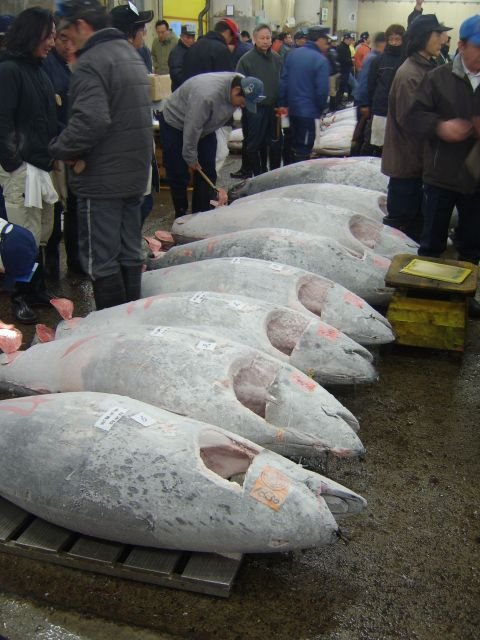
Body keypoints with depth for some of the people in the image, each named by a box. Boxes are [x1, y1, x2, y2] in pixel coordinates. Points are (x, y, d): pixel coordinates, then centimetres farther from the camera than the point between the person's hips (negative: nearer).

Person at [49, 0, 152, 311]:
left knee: (101, 261, -1)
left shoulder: (91, 62, -17)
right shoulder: (131, 54, 13)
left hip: (102, 179, -9)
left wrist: (62, 149, -13)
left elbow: (90, 120, -30)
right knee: (130, 253, 16)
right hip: (135, 175, 9)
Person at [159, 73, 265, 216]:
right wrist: (191, 159, -17)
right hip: (175, 125, -7)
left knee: (208, 172, 2)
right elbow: (191, 129, -30)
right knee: (179, 176, -5)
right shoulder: (206, 95, -39)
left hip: (204, 127, 7)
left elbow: (224, 121, -5)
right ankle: (181, 216, 9)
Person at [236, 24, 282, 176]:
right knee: (254, 144, 3)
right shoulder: (246, 59, -7)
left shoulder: (277, 58, 7)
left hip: (273, 108, 4)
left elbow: (282, 83, 11)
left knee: (276, 143, 10)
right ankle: (258, 175, 14)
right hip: (255, 108, -4)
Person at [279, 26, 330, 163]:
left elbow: (283, 81, 6)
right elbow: (322, 89, -16)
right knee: (303, 147, 0)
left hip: (292, 108, 7)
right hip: (309, 110, -7)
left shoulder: (292, 54, 5)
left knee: (295, 144, 19)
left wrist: (284, 104, 10)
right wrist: (321, 108, 0)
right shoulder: (320, 60, -15)